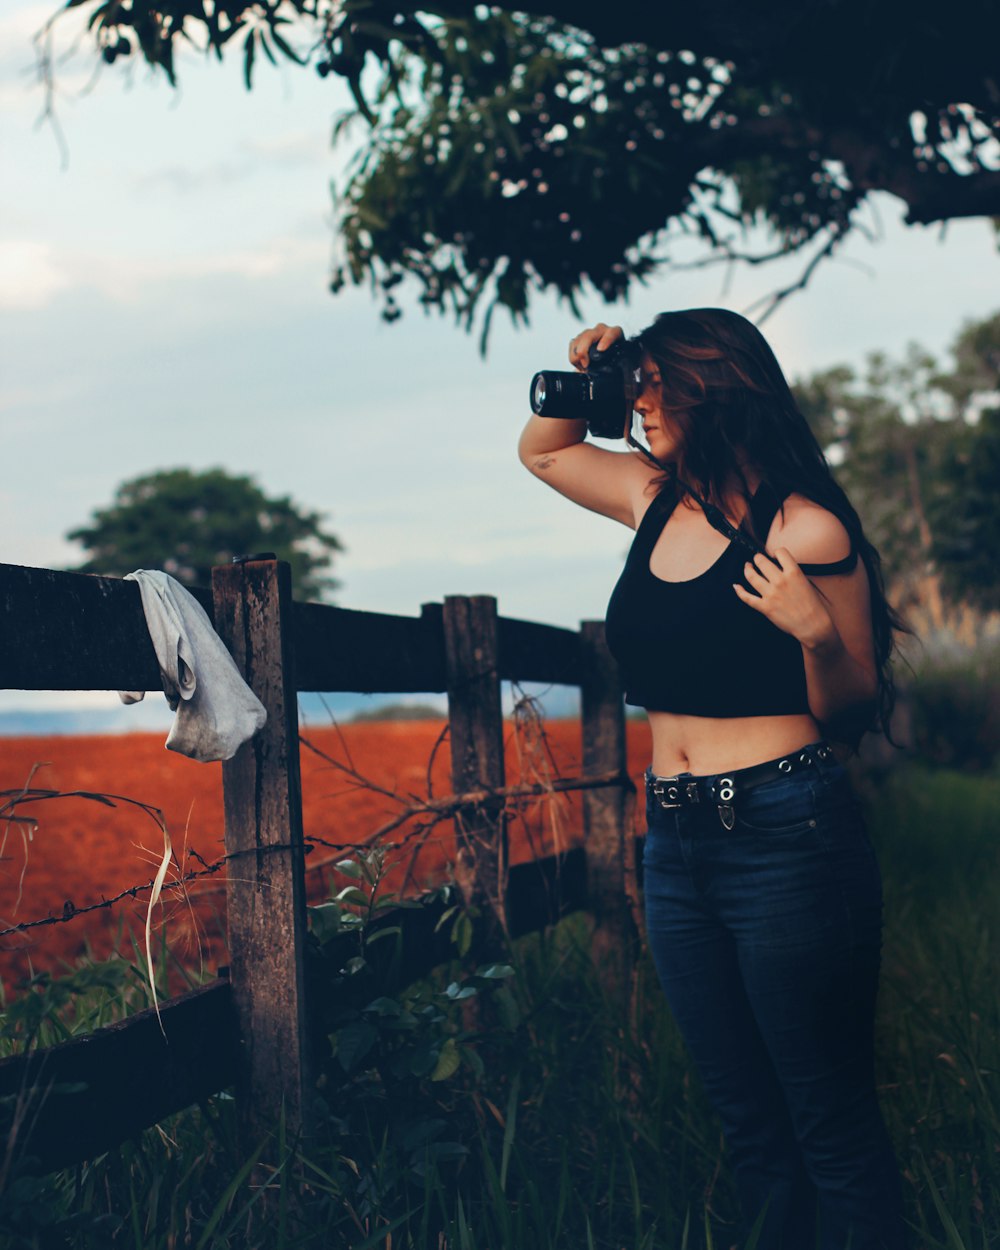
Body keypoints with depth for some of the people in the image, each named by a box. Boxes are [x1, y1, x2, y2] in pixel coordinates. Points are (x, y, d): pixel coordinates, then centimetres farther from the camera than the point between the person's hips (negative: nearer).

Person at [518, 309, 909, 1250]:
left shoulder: (804, 528, -9)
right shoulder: (655, 497, 9)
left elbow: (854, 709, -4)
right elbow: (541, 452, 28)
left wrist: (816, 631, -23)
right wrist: (582, 383, 10)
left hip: (786, 835, -7)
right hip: (675, 841, 7)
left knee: (831, 1123, 0)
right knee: (748, 1119, 16)